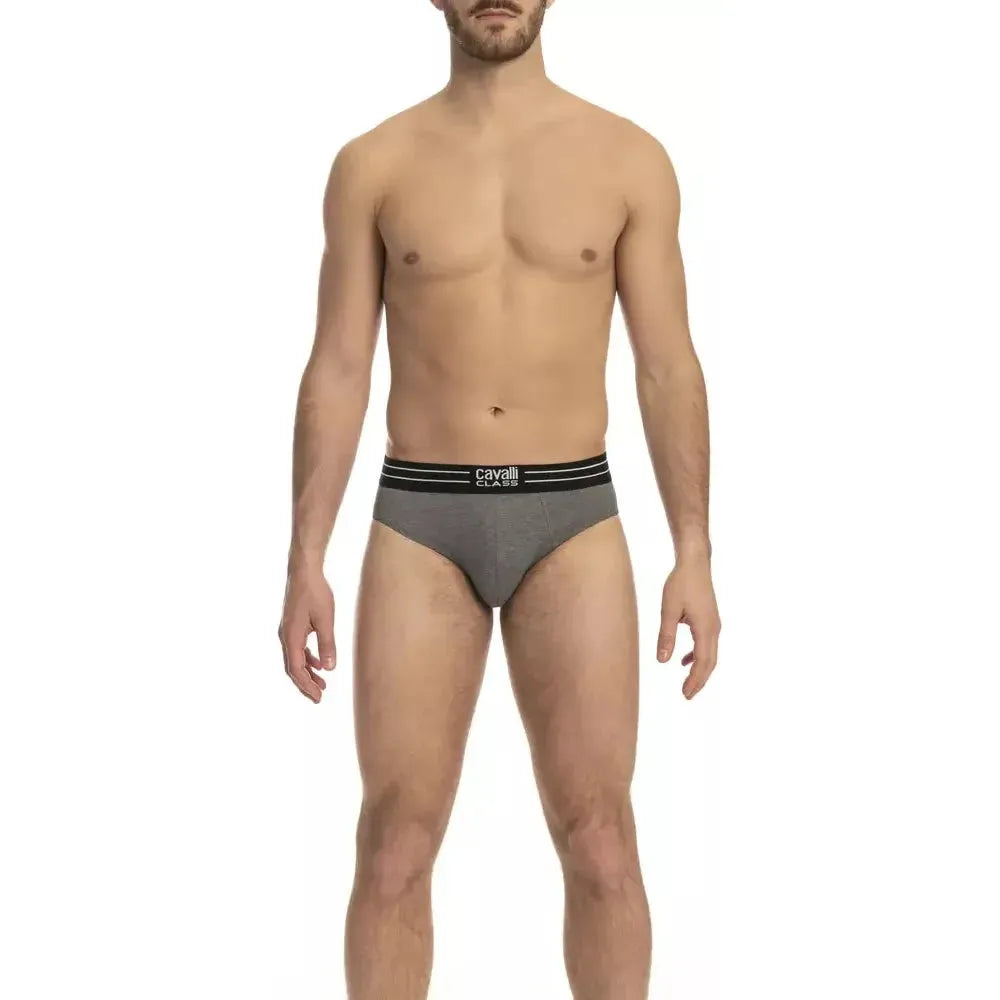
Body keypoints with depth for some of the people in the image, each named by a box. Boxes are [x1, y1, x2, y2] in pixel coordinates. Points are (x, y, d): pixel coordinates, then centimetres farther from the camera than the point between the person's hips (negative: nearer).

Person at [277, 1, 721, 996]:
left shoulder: (630, 159, 3)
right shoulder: (371, 165, 4)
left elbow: (669, 372, 3)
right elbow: (336, 375, 2)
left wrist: (694, 557, -4)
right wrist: (303, 566, -3)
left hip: (571, 524, 0)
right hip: (420, 528, 0)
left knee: (599, 847, -2)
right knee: (394, 850, -1)